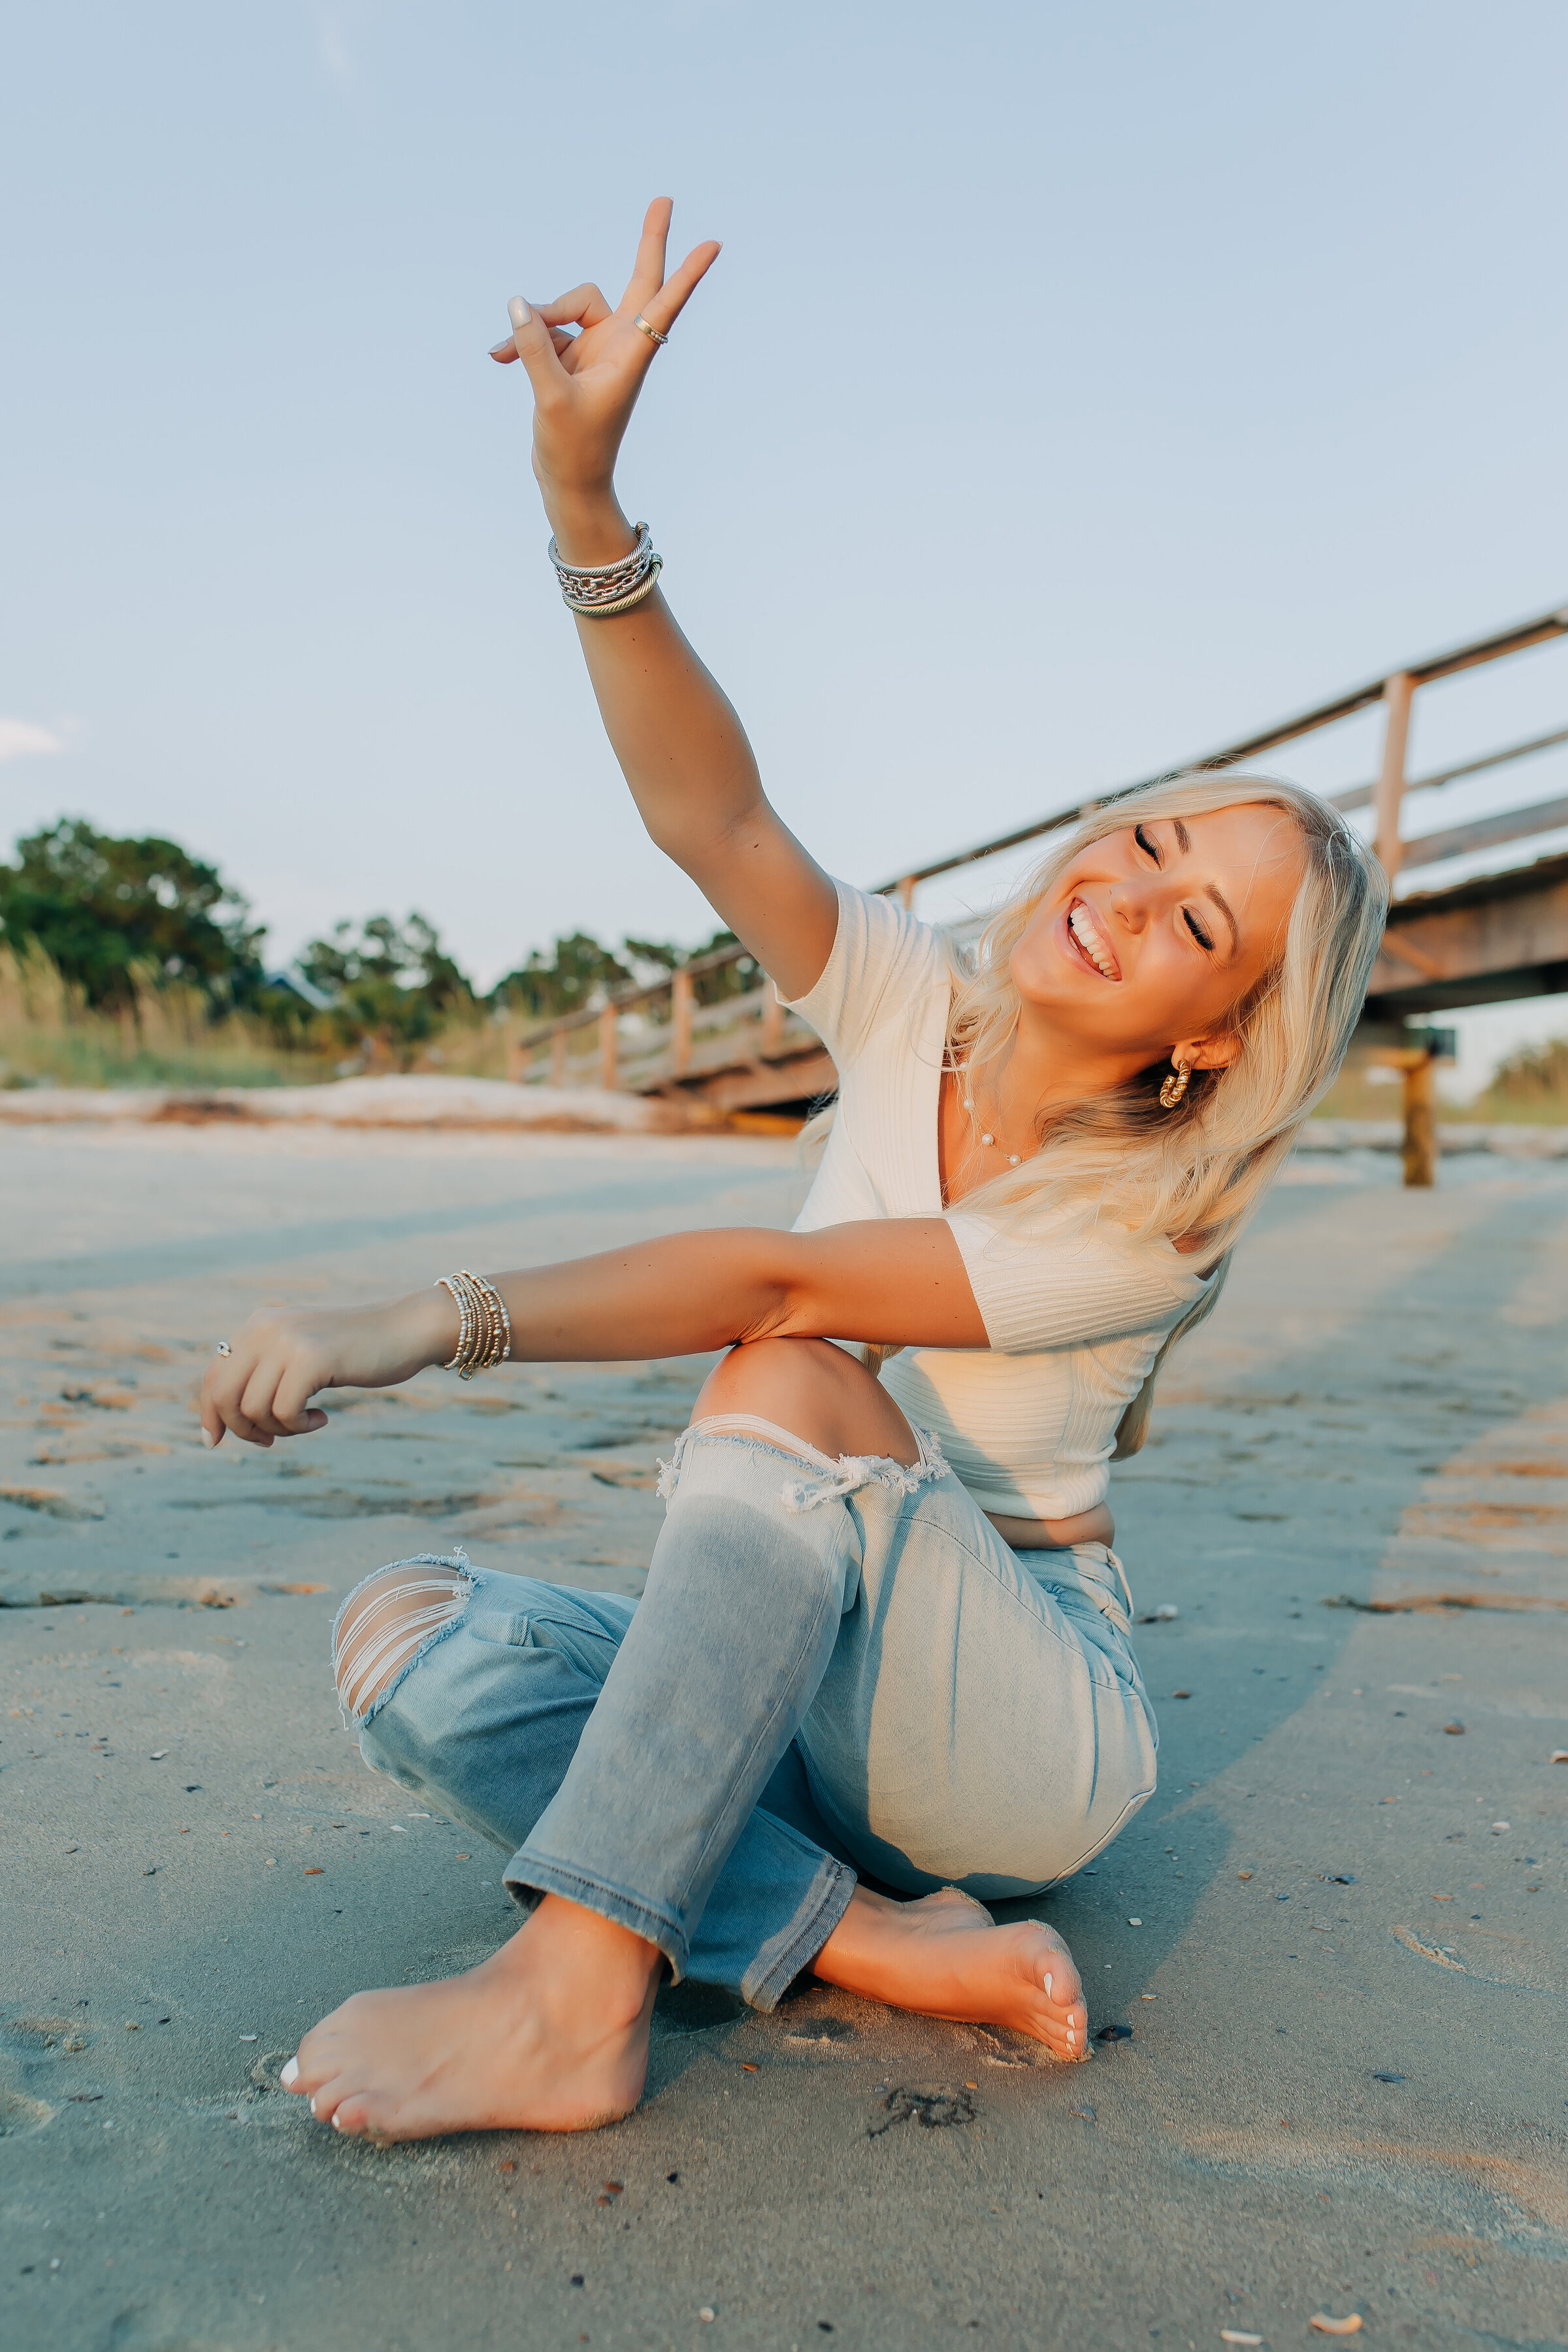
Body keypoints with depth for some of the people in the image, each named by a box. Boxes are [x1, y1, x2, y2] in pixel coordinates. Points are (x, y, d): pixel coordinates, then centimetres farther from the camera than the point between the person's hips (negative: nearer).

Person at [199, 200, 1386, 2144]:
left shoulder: (1157, 1220, -16)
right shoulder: (914, 1012, -2)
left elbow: (776, 1282, -26)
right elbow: (711, 815, -19)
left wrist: (429, 1326, -30)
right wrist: (581, 487, -30)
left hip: (1028, 1729, -5)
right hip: (792, 1687, 5)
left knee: (791, 1384, -35)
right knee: (403, 1637, -19)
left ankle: (577, 1993, -33)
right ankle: (893, 1944, -22)